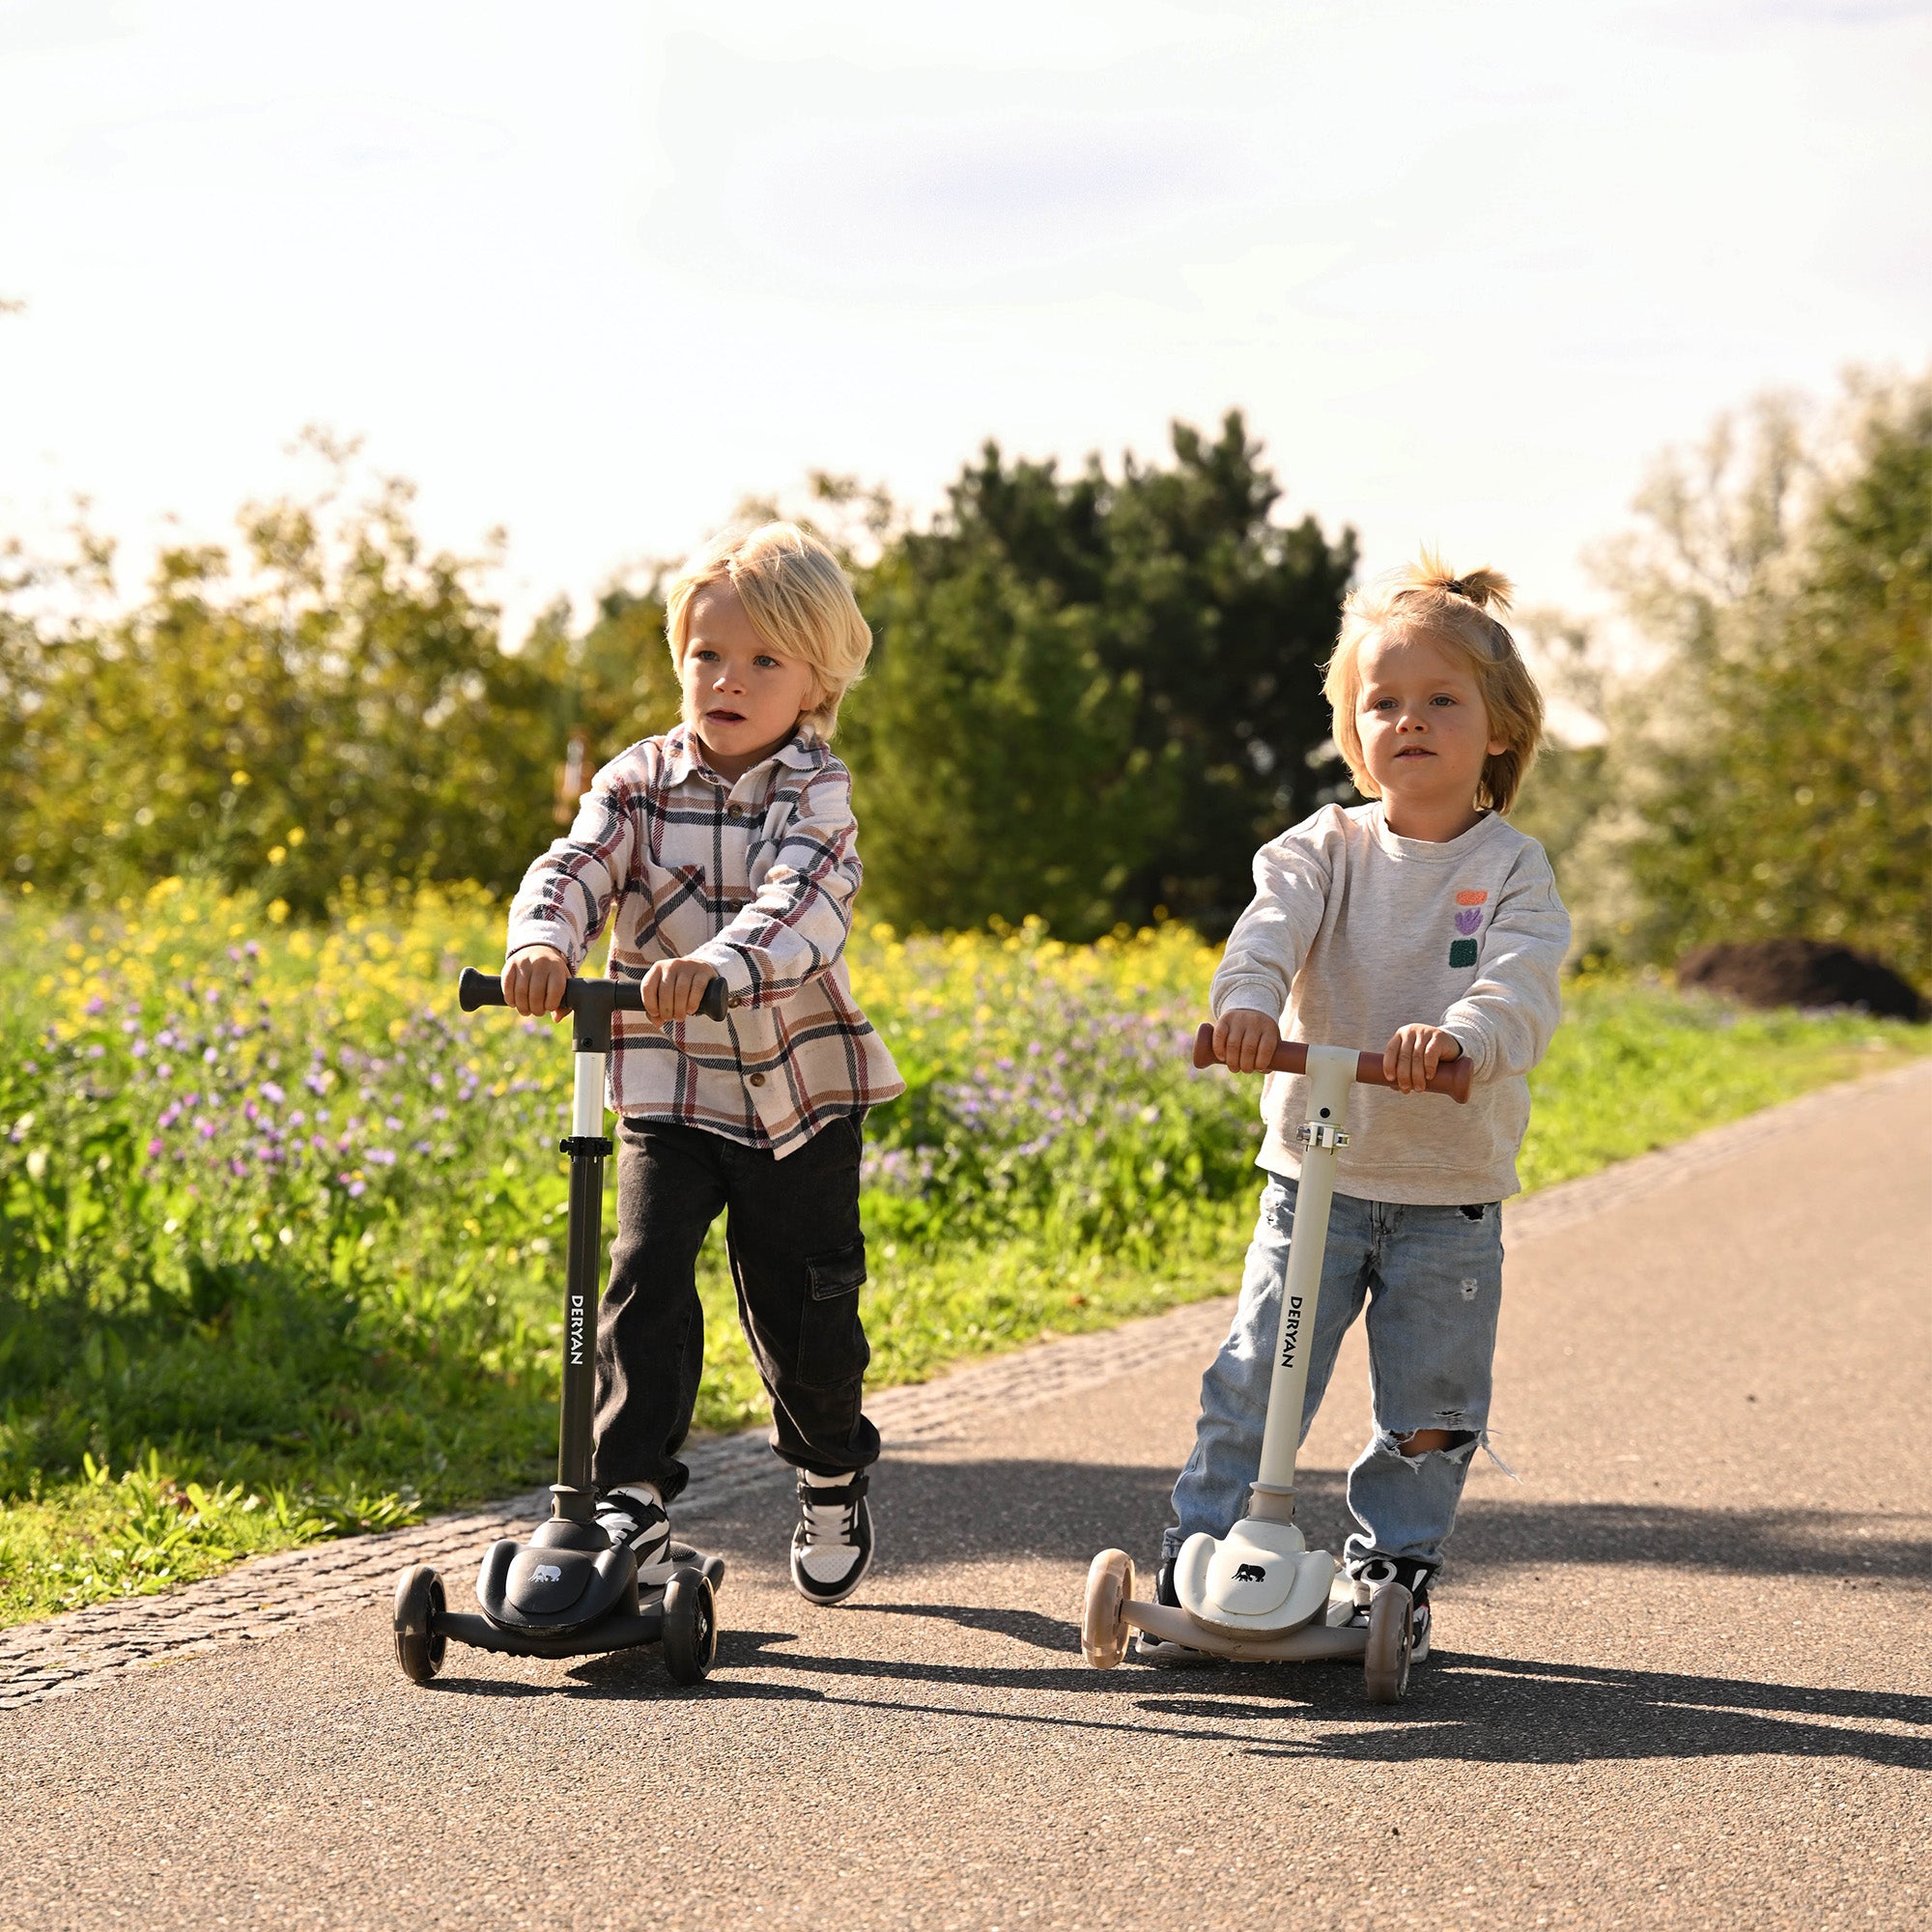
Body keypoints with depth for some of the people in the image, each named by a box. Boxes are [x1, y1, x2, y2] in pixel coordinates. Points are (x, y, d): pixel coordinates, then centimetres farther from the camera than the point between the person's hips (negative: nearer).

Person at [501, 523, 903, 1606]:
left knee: (803, 1302, 10)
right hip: (670, 1086, 1)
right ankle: (635, 1501, -14)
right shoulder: (642, 782, 0)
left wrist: (717, 965, -47)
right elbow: (577, 868, -16)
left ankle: (834, 1479, 37)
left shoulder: (818, 792, -8)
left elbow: (802, 901, -27)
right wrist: (543, 942, -39)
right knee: (648, 1274, -17)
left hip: (802, 1089, -1)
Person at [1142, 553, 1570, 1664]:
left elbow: (1523, 987, -19)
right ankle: (1198, 1566, 7)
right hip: (1316, 1180, 0)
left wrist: (1459, 1035, -41)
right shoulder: (1327, 850, 1)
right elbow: (1273, 924, -19)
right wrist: (1245, 999, -42)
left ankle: (1391, 1576, 25)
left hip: (1452, 1203, 0)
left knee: (1430, 1415, 6)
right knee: (1255, 1384, -4)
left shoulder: (1513, 870, -2)